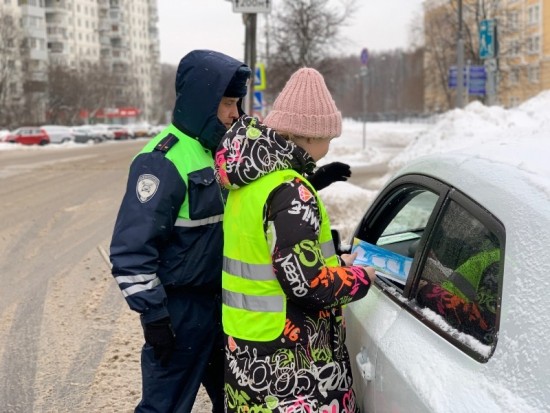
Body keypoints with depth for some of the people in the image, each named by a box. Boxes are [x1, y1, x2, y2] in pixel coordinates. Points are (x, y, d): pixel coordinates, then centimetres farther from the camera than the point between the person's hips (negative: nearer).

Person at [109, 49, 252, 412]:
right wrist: (154, 315, -20)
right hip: (179, 310, -9)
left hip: (219, 301, 9)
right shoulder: (164, 161, -19)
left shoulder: (217, 150, 9)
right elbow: (132, 249, -22)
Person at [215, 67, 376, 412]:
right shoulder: (290, 191, -22)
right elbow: (305, 281, -24)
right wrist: (360, 279, -8)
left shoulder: (251, 180, 8)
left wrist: (337, 263, 14)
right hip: (283, 352, -9)